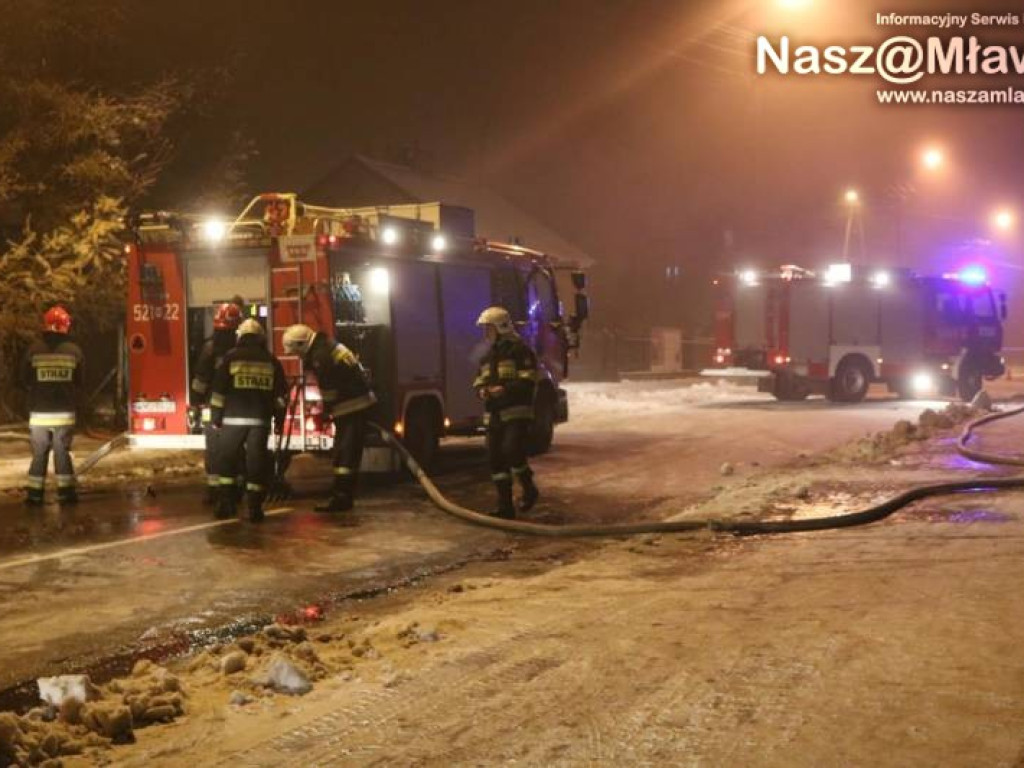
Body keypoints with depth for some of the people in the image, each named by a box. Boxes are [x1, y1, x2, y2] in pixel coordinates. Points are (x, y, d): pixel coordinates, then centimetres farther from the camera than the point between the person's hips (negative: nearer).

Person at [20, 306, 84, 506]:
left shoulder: (34, 350, -5)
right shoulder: (74, 351, -5)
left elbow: (25, 381, 4)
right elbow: (80, 382, 3)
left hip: (39, 412, 0)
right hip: (64, 412, 0)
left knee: (39, 454, 8)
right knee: (62, 452, 8)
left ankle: (34, 494, 9)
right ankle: (66, 492, 8)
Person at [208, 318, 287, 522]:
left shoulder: (231, 357, 1)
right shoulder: (271, 361, 8)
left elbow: (219, 390, -1)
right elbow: (280, 394, 8)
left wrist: (215, 418, 6)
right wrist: (279, 421, 14)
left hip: (233, 418, -1)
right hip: (260, 420, 1)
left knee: (226, 459, 11)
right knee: (257, 461, 3)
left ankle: (226, 502, 9)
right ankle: (255, 507, 1)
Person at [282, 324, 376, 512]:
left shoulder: (321, 357, -17)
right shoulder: (328, 346, 15)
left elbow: (328, 389, -13)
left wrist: (326, 411, 1)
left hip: (352, 408, -10)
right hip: (359, 403, 10)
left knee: (345, 454, -10)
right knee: (348, 453, 13)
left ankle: (341, 498, -9)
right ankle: (344, 496, 18)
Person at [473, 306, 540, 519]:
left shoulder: (519, 350, -6)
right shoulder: (488, 356, 20)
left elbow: (528, 380, -13)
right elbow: (480, 381, 24)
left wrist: (504, 389, -25)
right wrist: (481, 390, 0)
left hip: (517, 413, -8)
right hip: (494, 414, 8)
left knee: (512, 450, -21)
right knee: (496, 459, 4)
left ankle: (529, 489, 6)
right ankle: (505, 507, 11)